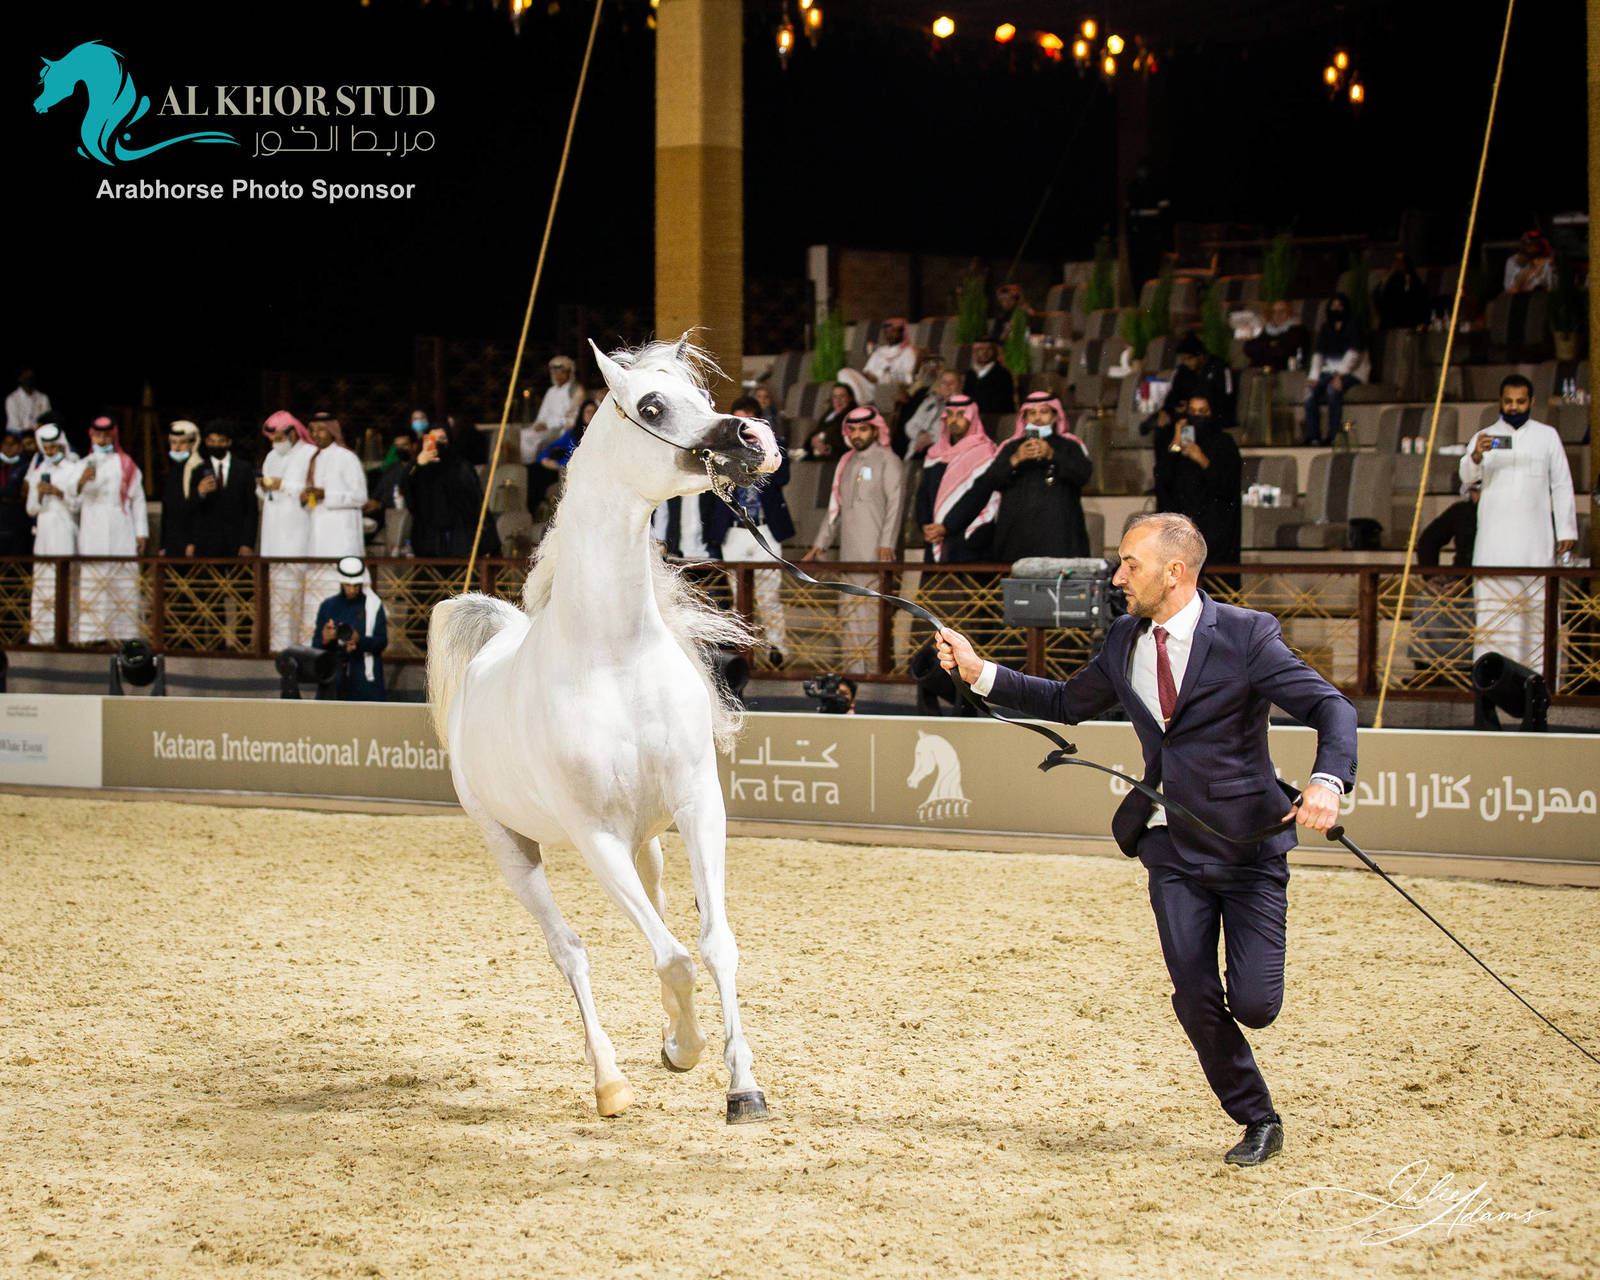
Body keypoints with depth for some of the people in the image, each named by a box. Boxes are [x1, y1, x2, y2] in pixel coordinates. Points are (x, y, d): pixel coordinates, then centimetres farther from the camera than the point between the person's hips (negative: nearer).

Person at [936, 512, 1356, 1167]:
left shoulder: (1246, 636, -13)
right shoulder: (1124, 641, 6)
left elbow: (1333, 708, -16)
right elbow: (1069, 702, 22)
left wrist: (1326, 782, -34)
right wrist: (980, 672, 14)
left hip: (1250, 847, -4)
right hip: (1174, 850, 4)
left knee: (1254, 1006, -9)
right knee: (1196, 1000, -3)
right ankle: (1258, 1122, 17)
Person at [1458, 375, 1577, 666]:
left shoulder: (1548, 436, 11)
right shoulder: (1485, 437, 9)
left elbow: (1562, 486, 11)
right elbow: (1468, 475, -8)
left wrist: (1567, 530, 3)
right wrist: (1476, 456, -31)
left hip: (1535, 537, 0)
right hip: (1494, 538, 0)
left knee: (1537, 604, -3)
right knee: (1492, 605, -6)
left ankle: (1537, 672, -1)